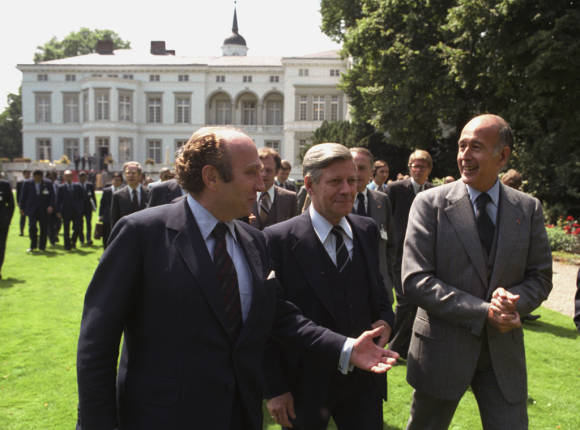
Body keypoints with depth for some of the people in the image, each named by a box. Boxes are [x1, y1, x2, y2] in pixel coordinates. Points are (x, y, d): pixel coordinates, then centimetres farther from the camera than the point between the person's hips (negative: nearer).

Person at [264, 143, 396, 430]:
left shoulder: (368, 231, 3)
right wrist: (274, 390, -10)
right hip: (304, 387, -4)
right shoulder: (278, 240, -14)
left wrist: (385, 320, -6)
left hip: (363, 384, 4)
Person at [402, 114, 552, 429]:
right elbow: (415, 281, -15)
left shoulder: (528, 208, 1)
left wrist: (513, 302, -17)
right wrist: (483, 312, -21)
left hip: (503, 350, 2)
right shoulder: (430, 204, -10)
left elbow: (540, 277, 6)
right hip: (443, 347, -2)